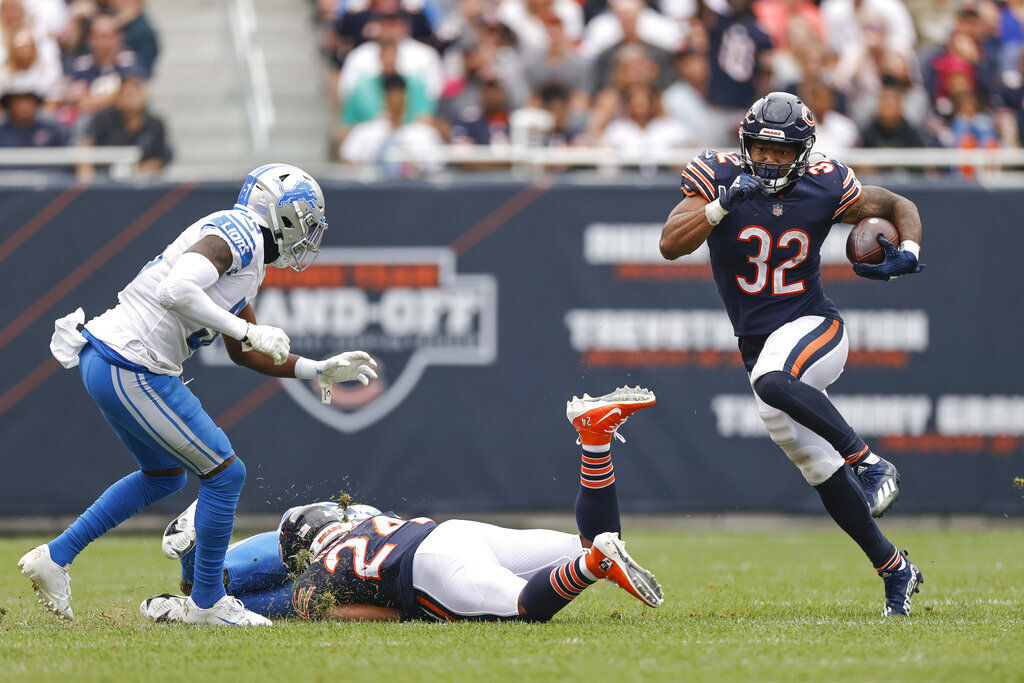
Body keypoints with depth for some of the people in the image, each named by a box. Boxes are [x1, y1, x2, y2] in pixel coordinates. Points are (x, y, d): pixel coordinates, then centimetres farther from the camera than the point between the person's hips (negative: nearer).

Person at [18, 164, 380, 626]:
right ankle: (208, 603, 11)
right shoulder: (236, 233, -12)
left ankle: (54, 558, 29)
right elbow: (176, 290, -29)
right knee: (224, 474, -1)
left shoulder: (247, 256, 19)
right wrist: (247, 331, -22)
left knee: (164, 476, 27)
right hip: (131, 370, -10)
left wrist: (320, 370, 22)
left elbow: (242, 354, 27)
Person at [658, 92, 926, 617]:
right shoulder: (718, 177, -6)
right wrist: (725, 203, -28)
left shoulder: (824, 188, -6)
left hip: (814, 329, -3)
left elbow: (899, 206, 9)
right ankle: (894, 569, 16)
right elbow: (670, 245, -16)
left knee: (773, 382, -38)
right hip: (760, 348, 3)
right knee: (823, 474, 3)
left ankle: (870, 463, -29)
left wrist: (908, 253, -11)